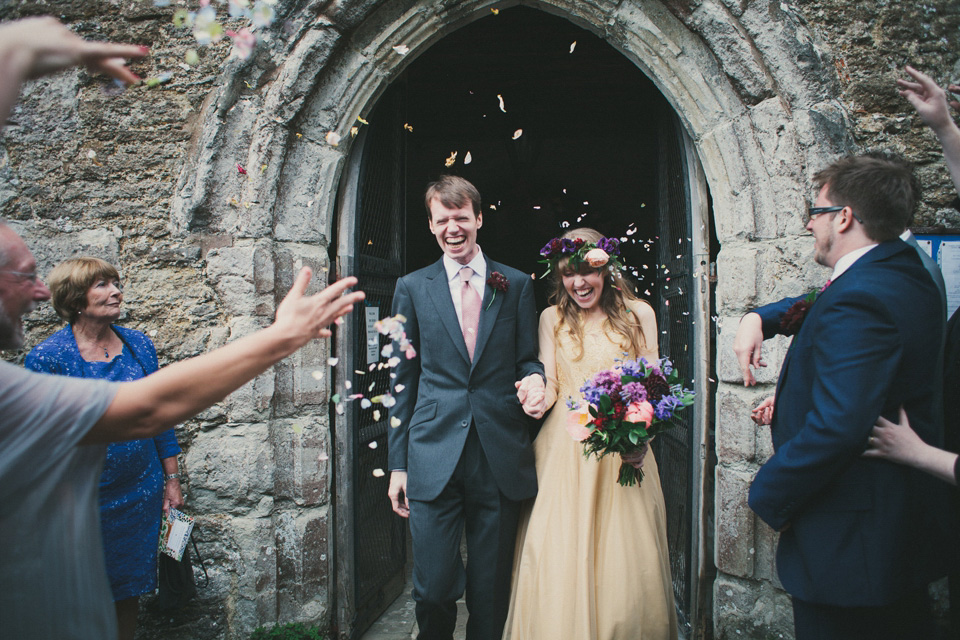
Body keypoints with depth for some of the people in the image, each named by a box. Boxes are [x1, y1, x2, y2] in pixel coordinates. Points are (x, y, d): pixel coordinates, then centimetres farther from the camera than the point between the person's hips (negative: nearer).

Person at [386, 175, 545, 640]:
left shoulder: (516, 285, 8)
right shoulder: (411, 288, 7)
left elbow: (527, 358, 13)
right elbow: (404, 379, 8)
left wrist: (534, 379, -12)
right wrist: (398, 463, 6)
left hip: (501, 458, 1)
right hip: (433, 459, 0)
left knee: (491, 592, 9)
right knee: (433, 589, -1)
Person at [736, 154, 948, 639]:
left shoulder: (858, 301, -25)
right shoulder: (907, 272, 6)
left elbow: (836, 426, -33)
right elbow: (822, 306, 24)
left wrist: (769, 497, -20)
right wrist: (759, 318, 7)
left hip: (850, 545, -10)